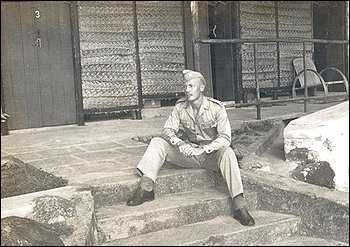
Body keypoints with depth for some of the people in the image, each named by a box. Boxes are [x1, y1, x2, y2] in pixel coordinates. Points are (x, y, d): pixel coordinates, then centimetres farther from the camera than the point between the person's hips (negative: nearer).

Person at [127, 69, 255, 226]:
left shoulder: (216, 108, -12)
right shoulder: (180, 107, -1)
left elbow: (225, 138, -18)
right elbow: (167, 130, -5)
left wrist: (203, 149, -31)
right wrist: (180, 143, -26)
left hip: (211, 154, -3)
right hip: (188, 153, 4)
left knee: (227, 152, -37)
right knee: (157, 142, -13)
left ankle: (239, 206, -39)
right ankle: (146, 189, -27)